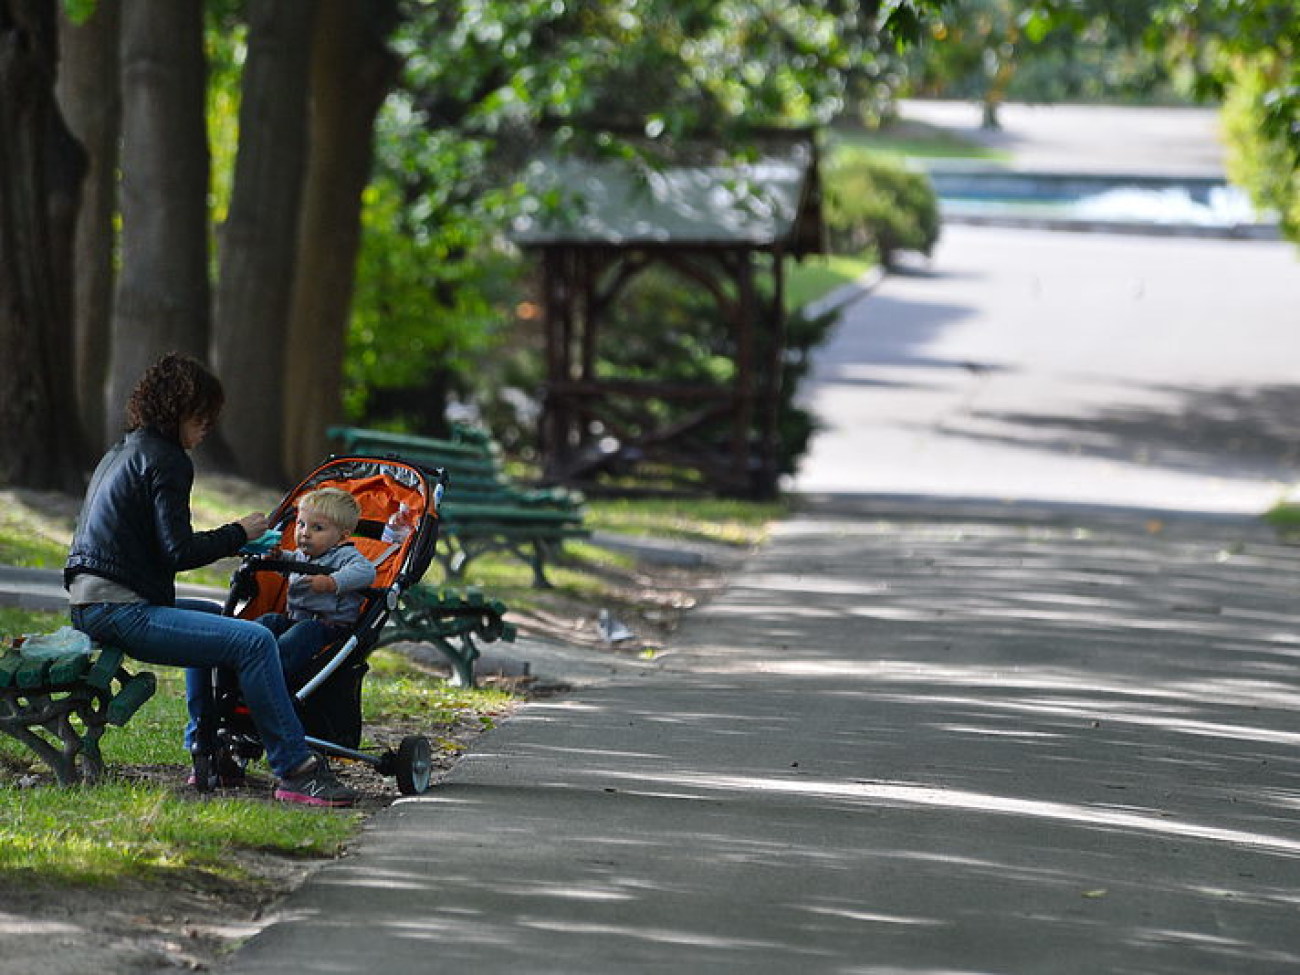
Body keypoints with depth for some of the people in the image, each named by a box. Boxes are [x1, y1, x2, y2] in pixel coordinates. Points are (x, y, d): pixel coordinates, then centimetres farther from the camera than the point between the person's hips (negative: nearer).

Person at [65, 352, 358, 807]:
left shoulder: (122, 452, 21)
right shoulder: (166, 460, -8)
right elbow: (178, 552, -15)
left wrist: (226, 541, 20)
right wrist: (237, 534, -1)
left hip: (89, 606, 11)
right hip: (121, 611, -11)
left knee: (211, 617, 34)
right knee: (254, 640, -18)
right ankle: (295, 771, -19)